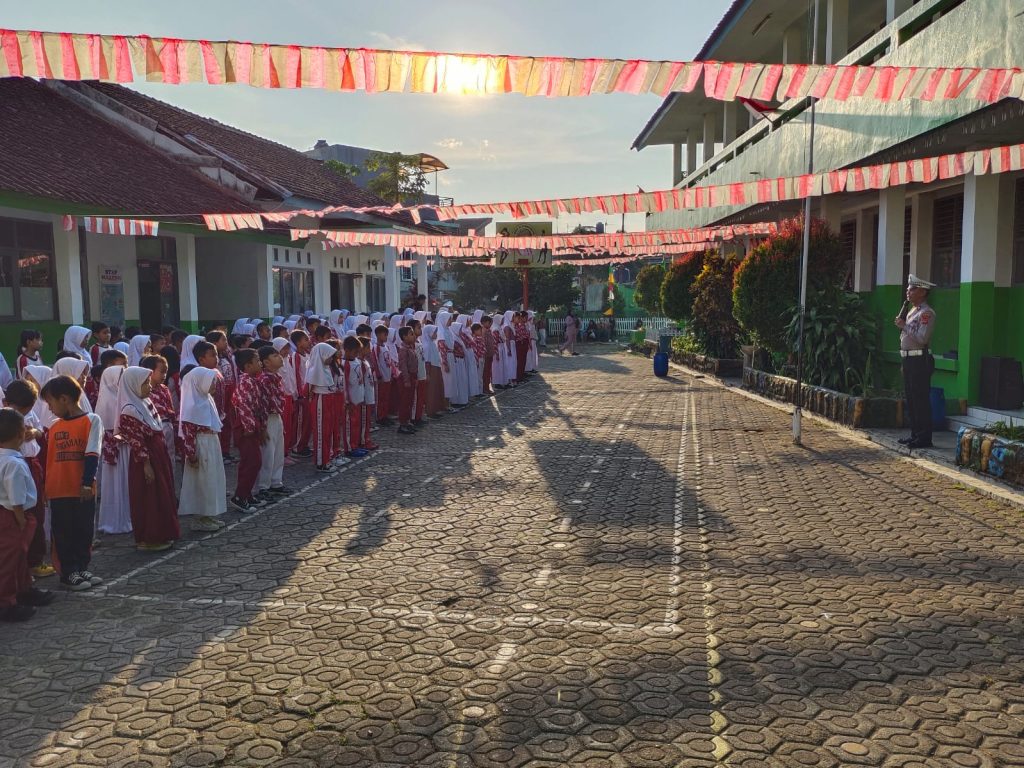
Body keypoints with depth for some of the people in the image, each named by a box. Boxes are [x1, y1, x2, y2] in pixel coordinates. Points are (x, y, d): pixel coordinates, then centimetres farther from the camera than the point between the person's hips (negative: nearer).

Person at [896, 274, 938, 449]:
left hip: (919, 360, -10)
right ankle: (915, 434, 22)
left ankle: (924, 438, -2)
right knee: (911, 399, 14)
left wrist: (904, 326, -17)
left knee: (921, 399, -7)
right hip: (908, 359, 10)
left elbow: (922, 338, -22)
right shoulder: (912, 311, 18)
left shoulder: (926, 313, -12)